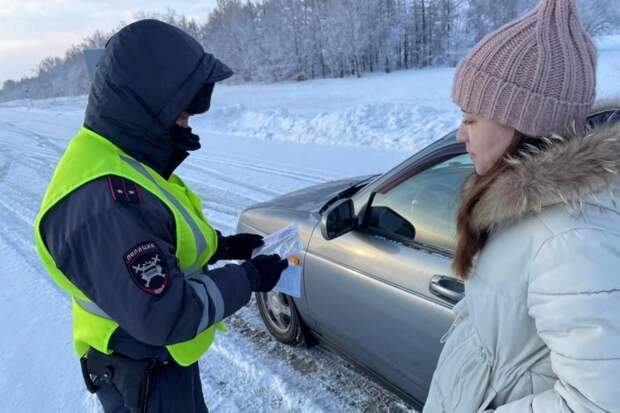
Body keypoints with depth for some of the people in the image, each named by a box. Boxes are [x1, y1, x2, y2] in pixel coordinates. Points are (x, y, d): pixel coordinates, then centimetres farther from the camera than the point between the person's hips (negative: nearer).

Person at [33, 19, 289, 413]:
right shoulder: (105, 201, -35)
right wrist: (248, 278, -23)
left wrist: (223, 246, 0)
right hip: (144, 375, -9)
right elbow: (165, 315, -34)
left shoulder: (120, 160, -2)